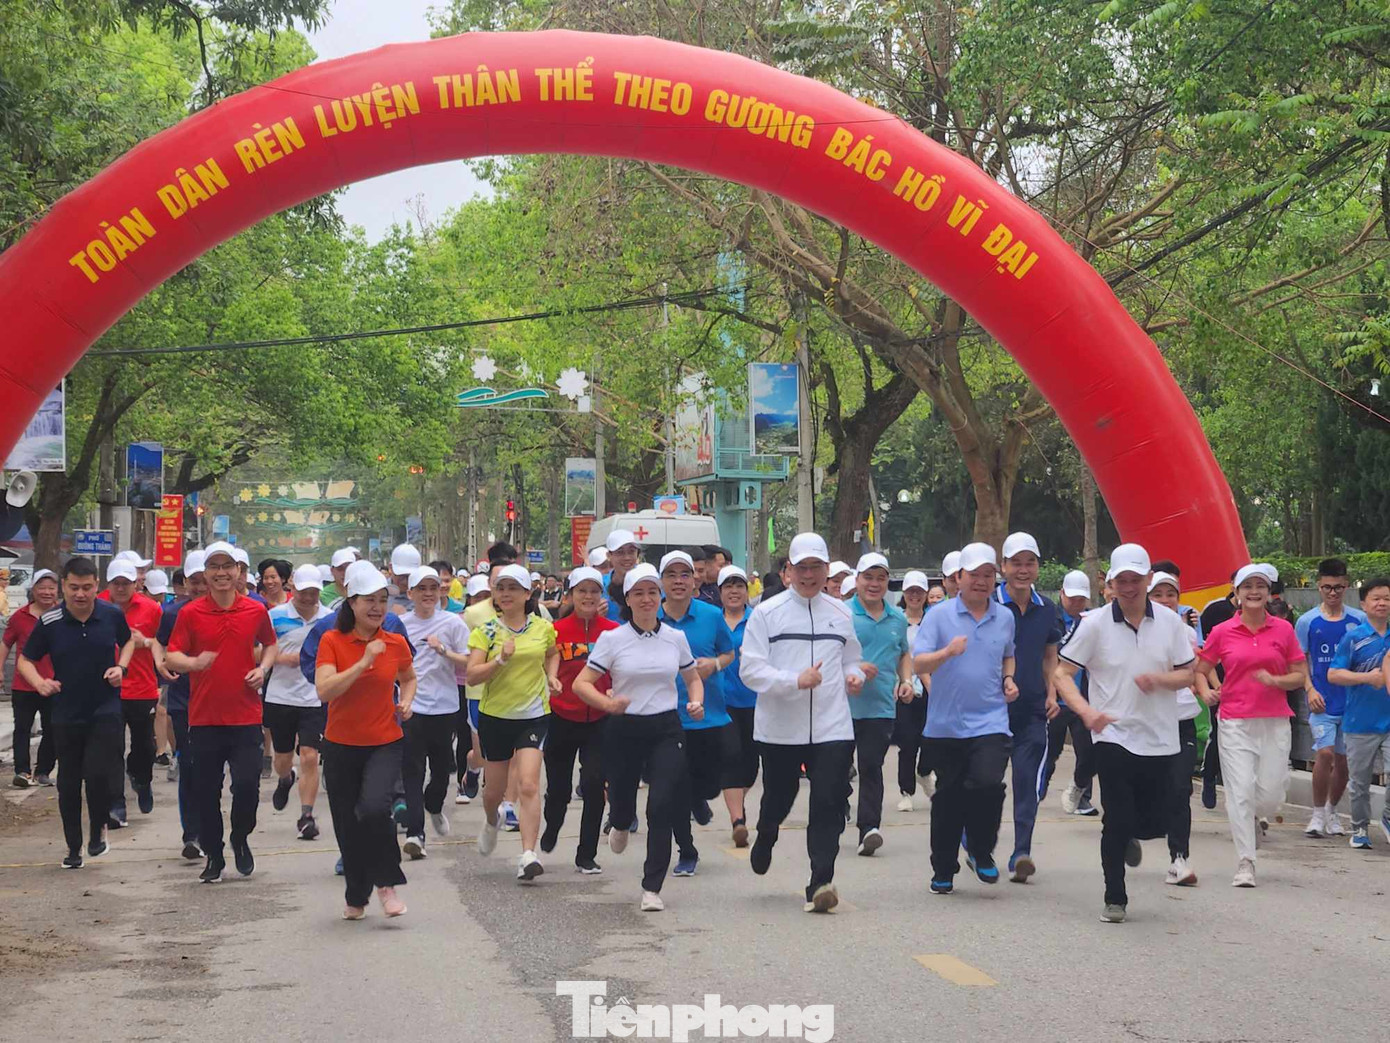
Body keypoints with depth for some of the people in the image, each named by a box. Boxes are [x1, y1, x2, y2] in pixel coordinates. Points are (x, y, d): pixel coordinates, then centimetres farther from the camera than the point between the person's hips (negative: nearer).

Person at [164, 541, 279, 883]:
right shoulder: (190, 613, -1)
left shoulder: (256, 611, 3)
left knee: (247, 784, -7)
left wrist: (263, 668, 1)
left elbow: (270, 644, 21)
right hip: (204, 716, 0)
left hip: (245, 716, 0)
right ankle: (213, 856, 19)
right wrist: (194, 662, -23)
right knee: (206, 791, 5)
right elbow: (171, 657, -2)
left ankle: (241, 839, 20)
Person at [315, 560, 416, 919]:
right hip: (341, 745, 0)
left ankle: (387, 884, -6)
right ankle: (356, 897, 28)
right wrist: (363, 662, -24)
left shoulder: (395, 643, 1)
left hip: (385, 744, 0)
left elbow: (408, 678, 22)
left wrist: (406, 701, 2)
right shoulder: (332, 641, -6)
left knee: (375, 807, -25)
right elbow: (324, 690, -20)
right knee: (347, 825, 8)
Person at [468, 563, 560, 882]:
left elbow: (552, 654, 24)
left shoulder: (543, 628, 2)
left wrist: (550, 676, 5)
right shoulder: (485, 631, -3)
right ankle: (492, 820, 49)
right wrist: (501, 660, -25)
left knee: (529, 785, -16)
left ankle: (528, 856, -19)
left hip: (534, 715, -1)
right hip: (495, 715, 1)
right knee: (495, 789, 13)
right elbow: (472, 674, -11)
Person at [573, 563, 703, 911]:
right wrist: (607, 703, -23)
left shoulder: (676, 637, 5)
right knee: (622, 801, 11)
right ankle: (620, 824, 53)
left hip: (666, 729, 1)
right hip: (624, 730, -1)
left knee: (661, 807, -13)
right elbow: (581, 683, -4)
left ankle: (652, 888, -6)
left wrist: (696, 701, -1)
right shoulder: (612, 639, -3)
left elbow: (693, 677, 20)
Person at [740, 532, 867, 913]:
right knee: (778, 798, 15)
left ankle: (820, 883, -11)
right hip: (780, 728, -1)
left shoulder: (839, 613, 11)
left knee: (828, 804, -10)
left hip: (832, 728, 2)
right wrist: (795, 681, -21)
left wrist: (854, 677, 2)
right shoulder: (767, 613, -1)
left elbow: (852, 659, 25)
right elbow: (750, 669, -8)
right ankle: (765, 839, 47)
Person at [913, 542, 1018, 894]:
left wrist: (1008, 679, 8)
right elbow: (918, 663, -10)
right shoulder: (939, 615, -3)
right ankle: (943, 871, 22)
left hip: (990, 721, 1)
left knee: (988, 783, -21)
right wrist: (947, 652, -28)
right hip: (946, 723, -1)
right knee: (948, 799, 7)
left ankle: (981, 852, 3)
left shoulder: (1005, 617, 9)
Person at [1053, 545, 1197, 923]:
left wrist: (1159, 679, -15)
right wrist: (1087, 711, -23)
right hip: (1113, 737, -3)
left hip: (1159, 739, 3)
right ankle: (1115, 899, 10)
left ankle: (1130, 839, 43)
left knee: (1155, 823, 6)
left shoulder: (1170, 622, 2)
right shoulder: (1094, 624, -5)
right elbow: (1062, 672, -6)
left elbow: (1188, 674, 7)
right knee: (1118, 821, -5)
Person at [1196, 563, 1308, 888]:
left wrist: (1274, 680, -13)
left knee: (1272, 794, 2)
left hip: (1275, 721, 1)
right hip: (1235, 722, -1)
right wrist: (1207, 691, -9)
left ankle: (1255, 818, 39)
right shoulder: (1222, 632, 1)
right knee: (1240, 791, -7)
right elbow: (1201, 670, 11)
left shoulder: (1283, 630, 4)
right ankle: (1245, 864, 0)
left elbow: (1300, 676, 6)